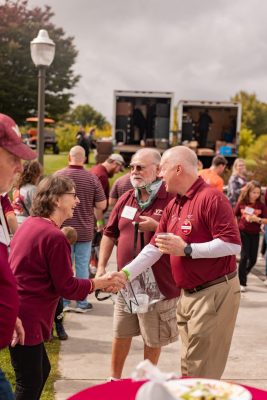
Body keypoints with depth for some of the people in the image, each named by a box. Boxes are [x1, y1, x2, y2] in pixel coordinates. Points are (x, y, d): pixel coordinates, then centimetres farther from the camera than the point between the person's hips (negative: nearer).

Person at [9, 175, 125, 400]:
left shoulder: (31, 224, 8)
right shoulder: (54, 236, -20)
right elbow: (67, 287, -14)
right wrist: (100, 283, -1)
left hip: (16, 312, 10)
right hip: (25, 319, -10)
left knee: (41, 370, 22)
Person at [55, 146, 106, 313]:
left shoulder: (58, 176, -8)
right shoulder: (92, 178, -8)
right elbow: (102, 205, -7)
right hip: (85, 230, 0)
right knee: (82, 265, 8)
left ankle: (64, 302, 15)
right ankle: (82, 302, 14)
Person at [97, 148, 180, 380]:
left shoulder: (171, 199, -13)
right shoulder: (126, 199, 6)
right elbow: (110, 234, 13)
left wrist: (156, 226, -25)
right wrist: (101, 267, 8)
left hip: (156, 283, -5)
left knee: (153, 338, 13)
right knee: (121, 334, 19)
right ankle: (114, 378, 37)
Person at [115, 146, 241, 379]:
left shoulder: (211, 198, -16)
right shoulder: (173, 205, 11)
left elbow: (232, 244, -23)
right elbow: (155, 248, 13)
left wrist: (186, 249, -22)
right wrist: (125, 273, 4)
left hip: (215, 293, -9)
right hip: (188, 294, 9)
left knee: (201, 374, -1)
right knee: (189, 369, 18)